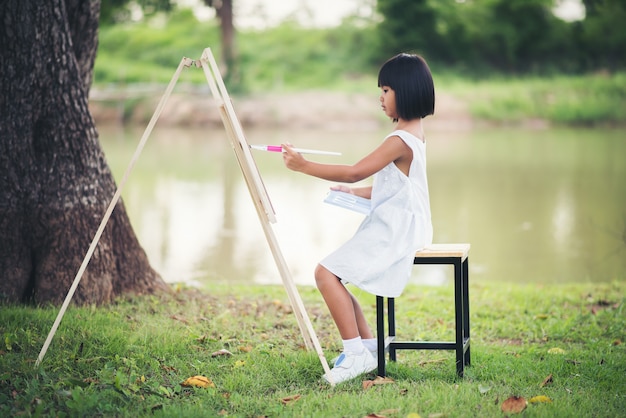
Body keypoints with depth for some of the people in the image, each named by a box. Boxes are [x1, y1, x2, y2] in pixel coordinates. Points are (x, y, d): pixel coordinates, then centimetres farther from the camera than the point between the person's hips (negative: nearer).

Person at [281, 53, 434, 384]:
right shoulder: (413, 134, 14)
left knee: (326, 272, -16)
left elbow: (355, 172, -24)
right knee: (334, 272, 12)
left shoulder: (400, 140, -18)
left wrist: (305, 166, -20)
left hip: (393, 233, -10)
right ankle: (368, 344, 15)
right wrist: (356, 193, 11)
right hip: (393, 229, 10)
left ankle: (357, 353, -13)